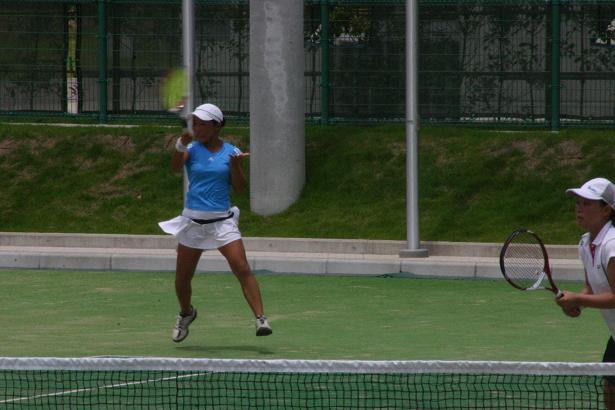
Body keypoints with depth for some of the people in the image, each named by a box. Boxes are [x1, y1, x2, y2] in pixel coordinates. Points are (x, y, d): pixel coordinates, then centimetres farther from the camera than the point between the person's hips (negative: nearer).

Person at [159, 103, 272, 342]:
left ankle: (260, 319, -21)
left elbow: (240, 188, 0)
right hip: (193, 221, 1)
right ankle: (186, 313, 38)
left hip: (222, 221, -1)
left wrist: (235, 166, -18)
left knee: (242, 270, -18)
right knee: (182, 279, 9)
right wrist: (180, 145, -36)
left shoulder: (231, 152, 2)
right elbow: (175, 168, -18)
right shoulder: (192, 149, 1)